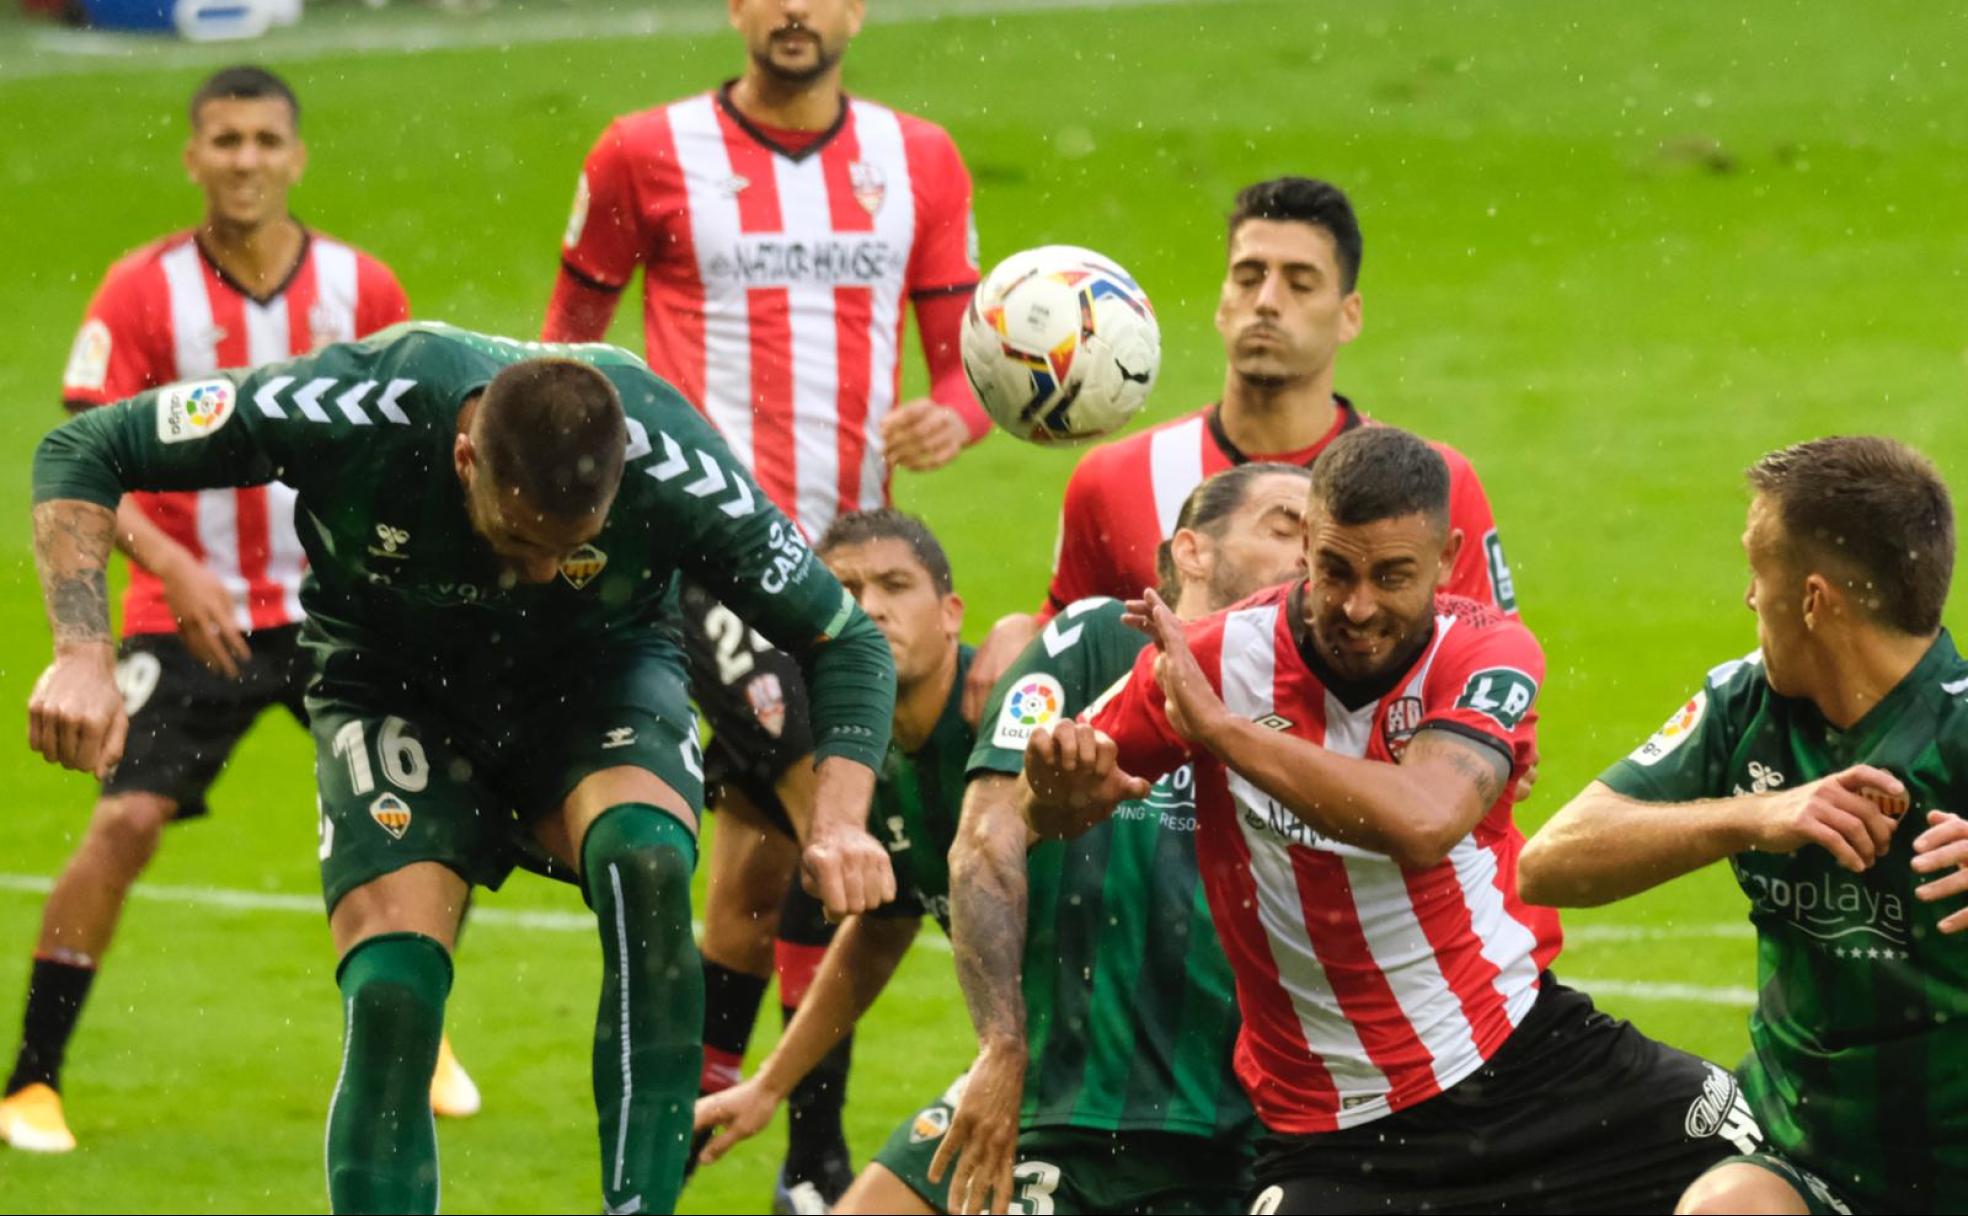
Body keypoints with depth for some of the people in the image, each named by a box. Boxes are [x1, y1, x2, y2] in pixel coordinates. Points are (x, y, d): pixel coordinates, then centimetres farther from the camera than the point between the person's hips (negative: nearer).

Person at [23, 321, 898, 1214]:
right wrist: (83, 655, -32)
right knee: (390, 1001, -20)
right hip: (397, 694, 0)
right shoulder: (359, 410, -33)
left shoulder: (667, 463, -32)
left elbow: (845, 644, -17)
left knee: (645, 862, -33)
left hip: (597, 680, 0)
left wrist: (839, 822, -33)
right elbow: (82, 453, -20)